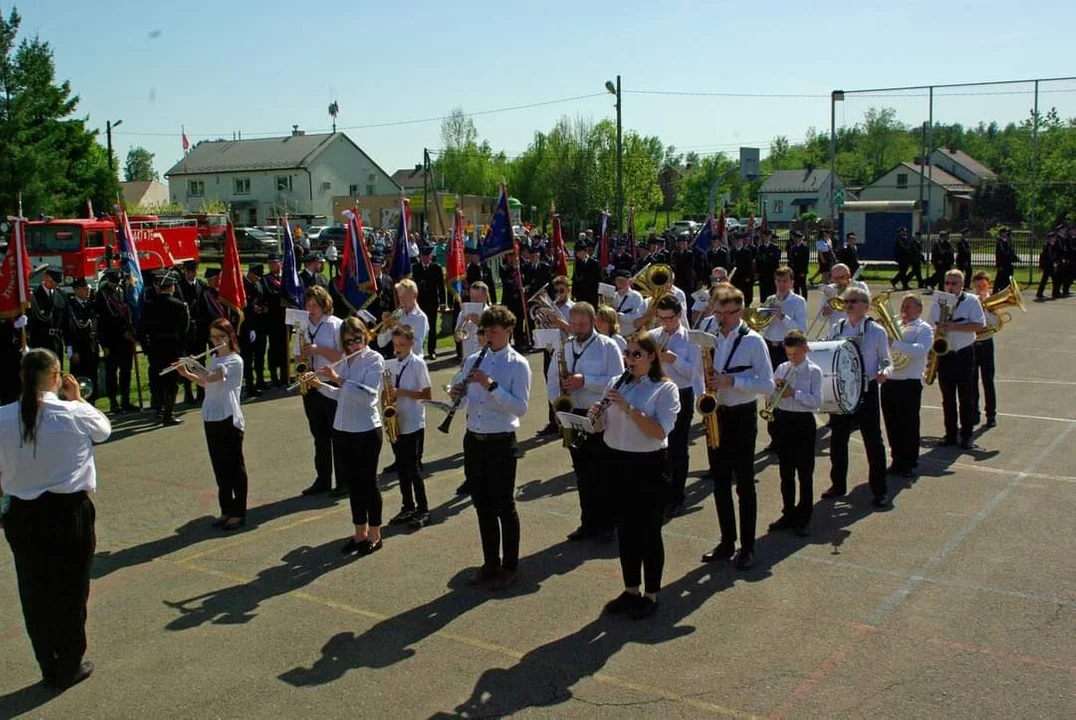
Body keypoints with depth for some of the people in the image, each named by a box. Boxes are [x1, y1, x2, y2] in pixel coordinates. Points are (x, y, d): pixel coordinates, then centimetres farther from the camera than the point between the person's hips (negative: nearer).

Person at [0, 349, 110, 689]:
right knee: (70, 591, 12)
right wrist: (79, 398, 10)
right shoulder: (74, 413, -15)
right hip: (69, 512, -3)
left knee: (34, 593, 16)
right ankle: (69, 668, 24)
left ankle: (49, 668, 28)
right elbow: (104, 430, 6)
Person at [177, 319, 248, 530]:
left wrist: (191, 364, -11)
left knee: (235, 466, 1)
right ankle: (226, 510, 21)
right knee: (220, 467, 12)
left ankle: (239, 513, 8)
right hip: (212, 418, 8)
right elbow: (204, 383, 16)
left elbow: (210, 378, -23)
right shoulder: (215, 360, 14)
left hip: (229, 419, -8)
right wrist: (186, 373, 2)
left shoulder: (235, 360, -11)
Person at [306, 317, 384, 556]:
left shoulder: (374, 359, -11)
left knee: (367, 482, 3)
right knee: (352, 482, 12)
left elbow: (368, 394, -23)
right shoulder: (344, 361, 8)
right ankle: (360, 532, 25)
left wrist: (338, 379, -24)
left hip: (366, 431, -6)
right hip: (342, 429, 6)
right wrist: (320, 385, 2)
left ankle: (374, 534, 16)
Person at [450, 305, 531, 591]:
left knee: (504, 507, 3)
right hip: (473, 440, 6)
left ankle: (510, 568, 16)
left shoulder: (518, 364, -8)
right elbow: (460, 396, 12)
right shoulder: (473, 360, 8)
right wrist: (456, 394, -11)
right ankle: (490, 564, 27)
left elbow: (520, 408, -18)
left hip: (501, 442, -5)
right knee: (482, 506, 14)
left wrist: (491, 385, -25)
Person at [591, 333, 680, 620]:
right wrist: (596, 415, -14)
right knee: (625, 528, 13)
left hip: (648, 465, -5)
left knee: (649, 530, 4)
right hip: (616, 462, 5)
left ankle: (651, 595, 18)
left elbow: (659, 432, -20)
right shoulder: (615, 383, 6)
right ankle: (631, 589, 28)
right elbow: (602, 427, 8)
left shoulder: (665, 389, -9)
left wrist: (628, 408, -26)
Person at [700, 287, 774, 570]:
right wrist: (709, 384, -5)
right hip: (716, 415, 6)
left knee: (744, 484, 1)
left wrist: (731, 380, -23)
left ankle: (747, 547, 11)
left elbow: (767, 385, -14)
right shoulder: (712, 339, 8)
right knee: (720, 483, 11)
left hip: (741, 417, -6)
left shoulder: (753, 341, -9)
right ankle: (727, 542, 22)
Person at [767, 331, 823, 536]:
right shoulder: (781, 368, 8)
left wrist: (794, 393, -21)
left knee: (805, 473, 3)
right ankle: (789, 514, 23)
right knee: (786, 473, 12)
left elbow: (816, 401, -14)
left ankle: (803, 518, 11)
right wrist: (775, 387, -9)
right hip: (782, 421, 5)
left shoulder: (813, 371, -6)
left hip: (803, 422, -5)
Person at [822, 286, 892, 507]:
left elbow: (886, 360, 1)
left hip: (866, 391, -3)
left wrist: (883, 372, -19)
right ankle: (838, 485, 26)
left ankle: (879, 491, 12)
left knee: (873, 441, 2)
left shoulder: (877, 331, -4)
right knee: (837, 439, 11)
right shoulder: (836, 328, 5)